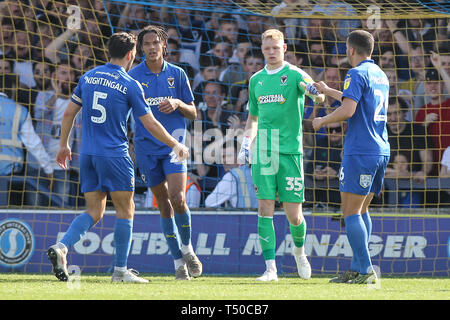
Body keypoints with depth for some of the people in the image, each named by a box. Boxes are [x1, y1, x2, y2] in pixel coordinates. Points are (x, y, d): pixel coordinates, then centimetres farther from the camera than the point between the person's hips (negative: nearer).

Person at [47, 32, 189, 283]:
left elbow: (69, 113, 13)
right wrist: (176, 145, 8)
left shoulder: (88, 77, 9)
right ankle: (120, 270, 5)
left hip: (88, 155, 5)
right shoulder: (130, 85, -7)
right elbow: (150, 124, -5)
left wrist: (64, 145, 25)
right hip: (115, 156, -5)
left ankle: (62, 247, -14)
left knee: (94, 212, 9)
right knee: (125, 211, 6)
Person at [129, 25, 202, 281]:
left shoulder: (177, 74, 4)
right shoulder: (133, 76, 3)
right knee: (164, 204, 4)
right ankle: (179, 261, 12)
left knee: (178, 199, -16)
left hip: (174, 144, -1)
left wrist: (178, 103, -12)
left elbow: (193, 114, 7)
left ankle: (187, 248, 7)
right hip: (146, 147, 1)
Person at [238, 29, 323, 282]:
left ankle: (299, 251, 29)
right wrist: (246, 145, 11)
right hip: (263, 153, 3)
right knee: (265, 210, -5)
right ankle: (270, 268, -2)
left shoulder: (295, 75, -1)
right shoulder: (256, 80, 14)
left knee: (294, 215, -1)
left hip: (290, 150, -3)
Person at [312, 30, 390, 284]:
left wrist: (322, 120, -3)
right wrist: (328, 91, 45)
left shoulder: (357, 74, -10)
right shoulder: (381, 75, 18)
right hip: (381, 150, 9)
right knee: (362, 210, 14)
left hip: (360, 151, -9)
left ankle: (365, 269, -12)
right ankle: (358, 269, 13)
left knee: (351, 211, -6)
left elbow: (348, 110, -20)